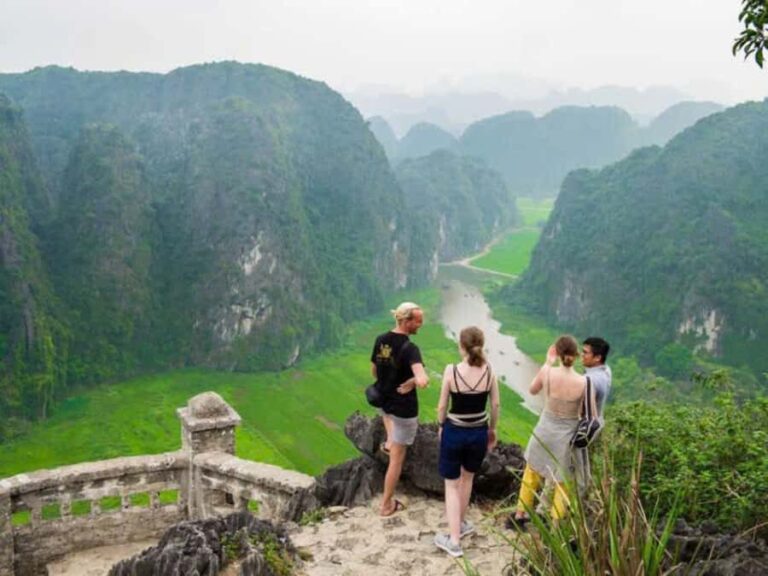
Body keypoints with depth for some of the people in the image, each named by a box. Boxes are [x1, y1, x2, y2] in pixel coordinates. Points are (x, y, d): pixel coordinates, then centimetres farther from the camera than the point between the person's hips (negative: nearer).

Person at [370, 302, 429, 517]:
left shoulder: (380, 340, -7)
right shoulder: (410, 348, -28)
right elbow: (422, 381, -42)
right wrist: (409, 383, -20)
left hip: (383, 401, 6)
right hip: (404, 409, -6)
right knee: (397, 458, 9)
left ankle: (389, 441, 40)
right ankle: (387, 505, 20)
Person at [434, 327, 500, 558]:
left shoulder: (451, 371, -18)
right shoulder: (489, 371, -11)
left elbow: (442, 406, -9)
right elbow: (496, 405, -1)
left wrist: (441, 427, 9)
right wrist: (492, 429, 15)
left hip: (454, 431, -3)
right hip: (478, 432, 3)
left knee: (451, 484, 10)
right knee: (467, 477, 26)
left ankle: (454, 540, 9)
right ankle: (460, 524, 41)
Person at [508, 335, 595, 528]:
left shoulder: (547, 372, -18)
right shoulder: (584, 382, -23)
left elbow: (533, 390, 5)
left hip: (545, 430, 2)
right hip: (567, 436, -2)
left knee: (532, 473, 25)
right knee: (562, 484, 17)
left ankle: (520, 516, 40)